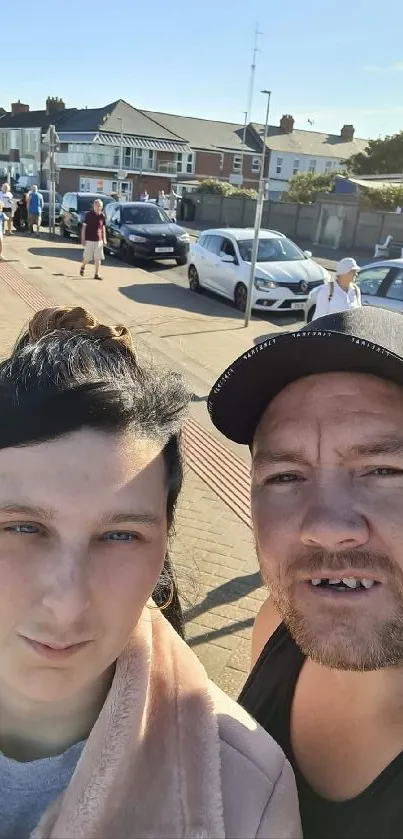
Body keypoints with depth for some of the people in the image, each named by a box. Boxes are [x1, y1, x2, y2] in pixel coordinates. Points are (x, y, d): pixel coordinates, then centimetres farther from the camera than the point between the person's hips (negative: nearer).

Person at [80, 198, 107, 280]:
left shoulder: (102, 216, 3)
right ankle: (83, 267, 32)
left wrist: (104, 239, 11)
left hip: (99, 240, 3)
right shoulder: (89, 214, -7)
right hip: (89, 239, -3)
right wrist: (83, 239, -9)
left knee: (98, 258, 1)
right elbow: (84, 227, -5)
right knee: (87, 257, 2)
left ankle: (96, 274, 9)